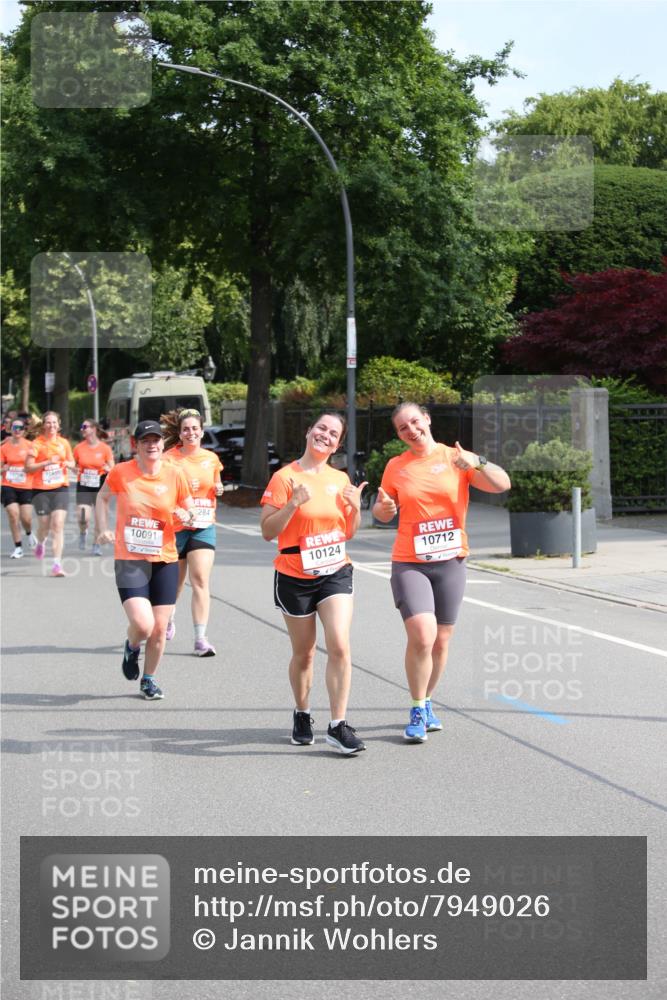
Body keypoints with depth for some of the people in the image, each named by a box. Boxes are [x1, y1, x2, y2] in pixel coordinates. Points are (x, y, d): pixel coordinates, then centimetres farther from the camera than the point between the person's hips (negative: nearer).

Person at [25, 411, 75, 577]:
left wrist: (69, 464, -4)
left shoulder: (64, 443, 7)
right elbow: (28, 468, -9)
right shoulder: (36, 444, -4)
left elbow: (72, 462, 19)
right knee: (44, 525, 7)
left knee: (58, 524, -11)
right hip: (41, 489, -1)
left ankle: (57, 564, -13)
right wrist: (47, 462, -19)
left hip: (61, 488, 1)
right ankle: (40, 542, 45)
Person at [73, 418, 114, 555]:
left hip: (100, 487, -1)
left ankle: (96, 545, 20)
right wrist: (75, 470, -7)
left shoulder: (105, 448, -4)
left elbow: (113, 469, 1)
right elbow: (73, 465, 15)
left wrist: (108, 469, -21)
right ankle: (83, 533, 20)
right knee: (83, 518, -13)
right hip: (83, 487, 1)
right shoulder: (79, 448, 1)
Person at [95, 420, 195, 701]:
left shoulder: (174, 475, -2)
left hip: (165, 561, 2)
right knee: (142, 624, -17)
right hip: (130, 560, -2)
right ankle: (132, 647, 20)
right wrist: (103, 529, 3)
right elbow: (102, 498, 15)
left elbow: (189, 512, 10)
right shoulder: (121, 472, -5)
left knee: (159, 629, 6)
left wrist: (185, 516, -13)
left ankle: (149, 679, 30)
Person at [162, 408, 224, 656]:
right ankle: (168, 618, 44)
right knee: (175, 580, 13)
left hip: (204, 526, 2)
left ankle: (200, 638, -13)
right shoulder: (169, 458, -5)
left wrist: (218, 489, 1)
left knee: (201, 580, -11)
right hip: (175, 526, -2)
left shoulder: (211, 459, 7)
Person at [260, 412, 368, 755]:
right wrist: (295, 502, -23)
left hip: (336, 573, 3)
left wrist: (355, 508, -4)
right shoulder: (285, 478, -8)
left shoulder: (340, 479, 7)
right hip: (295, 576, -3)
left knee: (339, 646, -13)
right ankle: (302, 715, 32)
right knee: (304, 653, 9)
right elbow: (268, 531, -11)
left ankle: (338, 726, -8)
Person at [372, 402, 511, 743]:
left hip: (450, 562, 1)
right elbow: (384, 512, 15)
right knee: (421, 636, -18)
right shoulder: (396, 467, 3)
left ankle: (427, 703, 30)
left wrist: (476, 463, -25)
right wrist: (382, 507, -9)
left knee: (441, 641, 8)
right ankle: (418, 711, -2)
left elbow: (502, 485, -8)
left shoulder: (455, 458, 0)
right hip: (409, 564, -1)